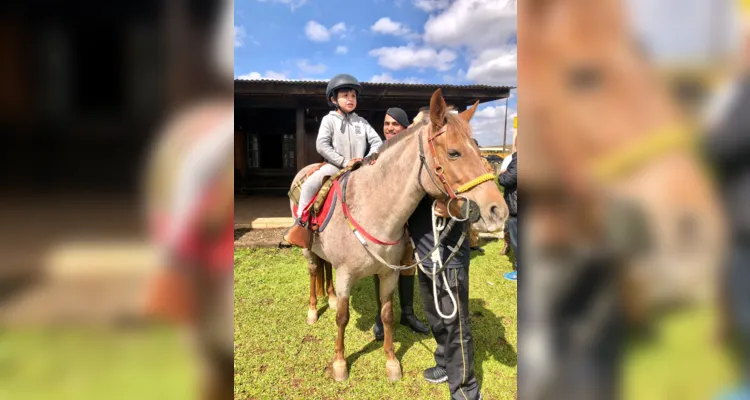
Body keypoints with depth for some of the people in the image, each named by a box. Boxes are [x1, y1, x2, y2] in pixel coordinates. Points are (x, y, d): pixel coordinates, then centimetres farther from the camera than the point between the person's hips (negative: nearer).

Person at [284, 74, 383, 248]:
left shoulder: (362, 122, 11)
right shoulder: (329, 120, 2)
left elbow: (376, 142, 6)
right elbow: (322, 145, -9)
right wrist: (344, 161, -17)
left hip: (360, 167, 3)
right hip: (335, 165, -3)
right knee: (309, 184, -22)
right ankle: (301, 223, -14)